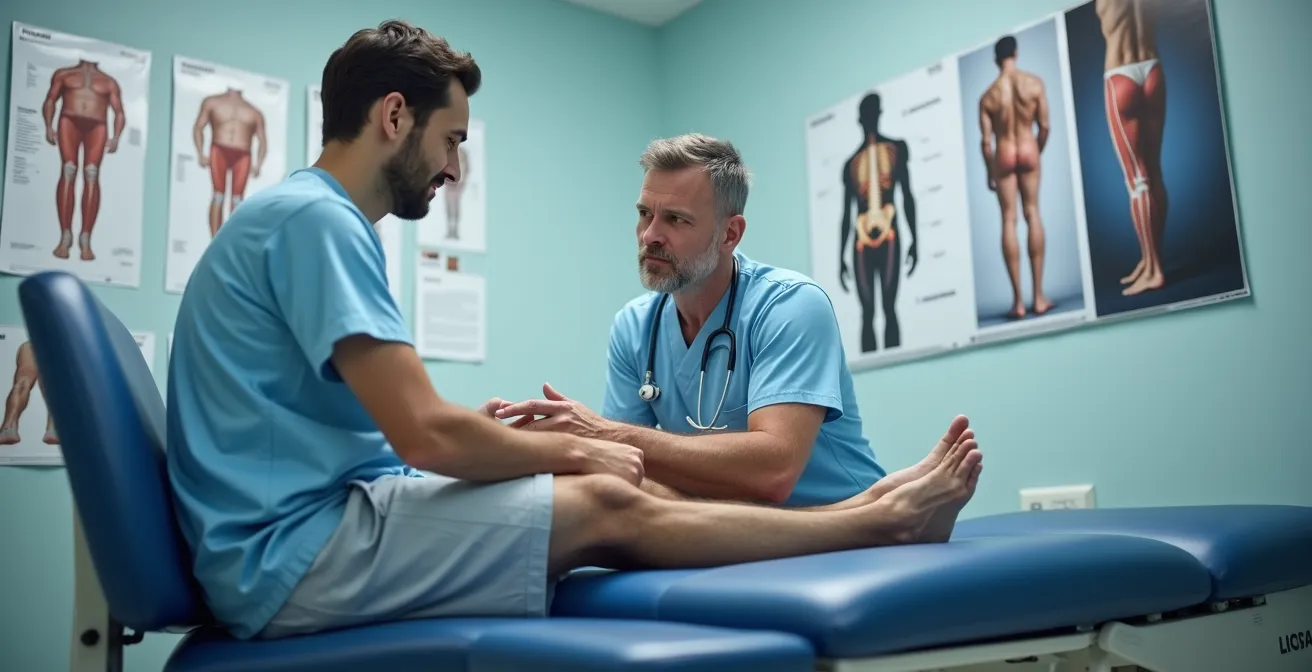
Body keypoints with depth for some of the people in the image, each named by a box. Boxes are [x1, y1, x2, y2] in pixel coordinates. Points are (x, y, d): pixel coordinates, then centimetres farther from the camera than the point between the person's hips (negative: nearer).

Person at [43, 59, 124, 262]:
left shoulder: (109, 82, 20)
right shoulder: (64, 74, 21)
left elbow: (119, 113, 13)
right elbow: (50, 101, 16)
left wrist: (116, 137, -4)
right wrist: (49, 126, -1)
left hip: (97, 126, 0)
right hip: (69, 121, 0)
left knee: (92, 174, -17)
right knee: (68, 171, -16)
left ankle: (85, 240, -22)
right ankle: (65, 237, -21)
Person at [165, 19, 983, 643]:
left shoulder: (296, 216, 16)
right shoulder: (315, 217, -16)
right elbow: (426, 435, -22)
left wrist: (484, 431, 6)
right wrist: (573, 448, -6)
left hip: (287, 546, 9)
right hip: (293, 554, -9)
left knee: (585, 488, 4)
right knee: (608, 507, -10)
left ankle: (865, 517, 11)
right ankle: (881, 521, 5)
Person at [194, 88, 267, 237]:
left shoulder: (255, 113, 19)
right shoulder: (212, 102, 18)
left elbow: (263, 141, 15)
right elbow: (198, 128, 13)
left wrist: (258, 164, -2)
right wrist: (200, 153, -3)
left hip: (242, 156, 1)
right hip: (219, 151, -1)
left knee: (237, 199, -9)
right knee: (218, 195, -11)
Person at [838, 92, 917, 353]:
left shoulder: (896, 148, 13)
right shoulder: (851, 163, 12)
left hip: (889, 237, -1)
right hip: (861, 241, 1)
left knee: (889, 306, -5)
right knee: (867, 312, -2)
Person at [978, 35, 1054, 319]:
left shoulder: (988, 95, -7)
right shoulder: (1035, 83, -6)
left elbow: (986, 141, -6)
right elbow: (1044, 127, -3)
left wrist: (989, 172, 7)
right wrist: (1038, 152, 15)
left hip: (1004, 154, -1)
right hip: (1028, 149, 1)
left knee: (1009, 220, 3)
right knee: (1032, 213, 8)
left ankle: (1018, 300, 2)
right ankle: (1038, 295, 6)